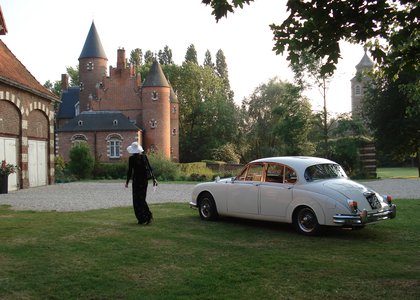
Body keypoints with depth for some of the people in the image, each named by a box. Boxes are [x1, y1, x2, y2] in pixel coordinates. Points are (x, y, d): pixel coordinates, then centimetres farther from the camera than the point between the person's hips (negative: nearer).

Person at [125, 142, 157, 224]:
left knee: (137, 200, 4)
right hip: (144, 179, 5)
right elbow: (150, 168, 5)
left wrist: (127, 182, -1)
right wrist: (153, 178, 10)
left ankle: (142, 219, 1)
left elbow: (130, 171, -10)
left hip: (136, 179, -5)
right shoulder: (144, 156, 3)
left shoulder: (131, 158, -10)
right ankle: (148, 215, 7)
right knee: (142, 199, 16)